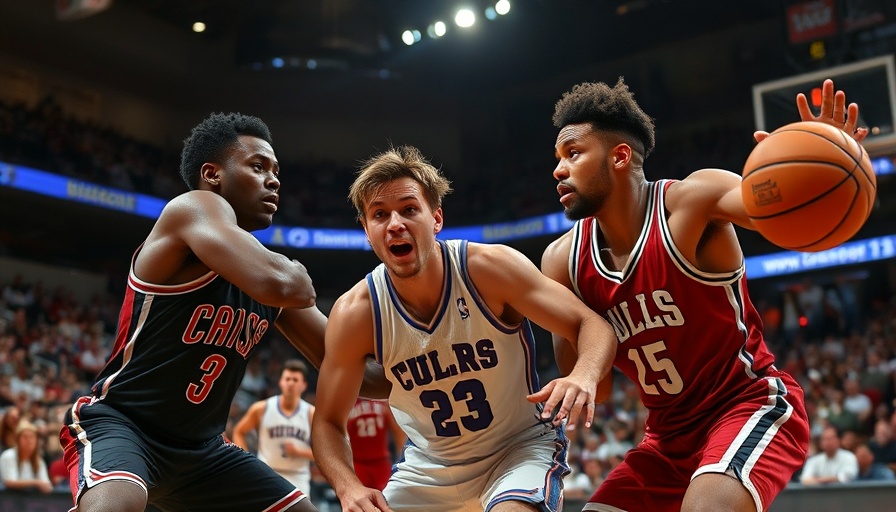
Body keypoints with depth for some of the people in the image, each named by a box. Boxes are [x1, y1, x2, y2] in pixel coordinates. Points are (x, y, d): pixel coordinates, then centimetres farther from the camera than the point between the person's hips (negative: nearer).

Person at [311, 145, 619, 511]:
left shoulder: (490, 268, -21)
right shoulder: (354, 313, -15)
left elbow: (592, 325, -17)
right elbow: (327, 423, -6)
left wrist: (584, 376, -40)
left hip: (521, 446, -3)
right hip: (429, 465, 3)